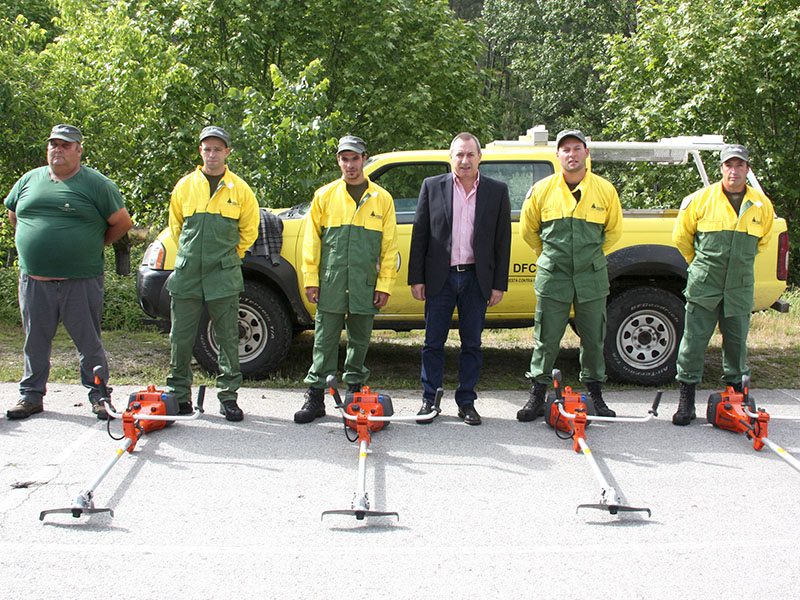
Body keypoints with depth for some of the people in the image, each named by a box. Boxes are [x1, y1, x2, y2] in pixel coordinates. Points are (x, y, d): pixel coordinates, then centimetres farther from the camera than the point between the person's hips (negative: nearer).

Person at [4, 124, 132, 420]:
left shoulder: (97, 184, -1)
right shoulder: (29, 180, 12)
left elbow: (122, 222, 2)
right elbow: (13, 215, 26)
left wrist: (94, 246, 7)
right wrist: (36, 242, 17)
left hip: (81, 281, -4)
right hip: (34, 280, 4)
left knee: (89, 342, 2)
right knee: (36, 341, 11)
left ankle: (98, 395, 13)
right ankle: (31, 395, 21)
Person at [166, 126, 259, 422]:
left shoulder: (239, 189, 4)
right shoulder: (185, 186, 8)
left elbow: (249, 227, 14)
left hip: (223, 275, -1)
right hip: (186, 274, 2)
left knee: (228, 338, 1)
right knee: (181, 337, 5)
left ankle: (228, 395, 10)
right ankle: (179, 393, 17)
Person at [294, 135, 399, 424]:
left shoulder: (382, 199, 6)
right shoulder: (324, 195, 7)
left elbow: (389, 246, 5)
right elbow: (311, 240, 7)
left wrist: (384, 284, -1)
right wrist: (311, 279, 0)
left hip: (365, 287, 1)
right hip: (330, 285, 0)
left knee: (359, 341, 10)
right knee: (325, 341, 0)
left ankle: (355, 392, 24)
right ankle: (315, 397, 6)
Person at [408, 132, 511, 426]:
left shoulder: (497, 191, 4)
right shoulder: (432, 186, 3)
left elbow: (502, 240, 4)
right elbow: (419, 234, 3)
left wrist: (499, 284, 0)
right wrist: (416, 278, -1)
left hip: (476, 279, 1)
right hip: (440, 277, 0)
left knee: (472, 344, 8)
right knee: (433, 343, 5)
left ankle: (466, 402, 18)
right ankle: (429, 400, 17)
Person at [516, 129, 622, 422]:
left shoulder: (605, 190, 2)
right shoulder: (542, 190, 0)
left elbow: (614, 230, 15)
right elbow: (528, 230, 13)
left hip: (592, 277, 1)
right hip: (552, 277, -1)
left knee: (593, 339, 8)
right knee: (546, 339, 2)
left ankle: (595, 394, 22)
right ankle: (537, 396, 12)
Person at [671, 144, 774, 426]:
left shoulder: (762, 205, 4)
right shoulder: (701, 199, -4)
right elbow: (681, 236, 9)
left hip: (740, 287, 2)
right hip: (703, 286, -2)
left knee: (737, 342, 9)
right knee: (694, 340, -3)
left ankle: (736, 393, 26)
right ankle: (686, 400, 5)